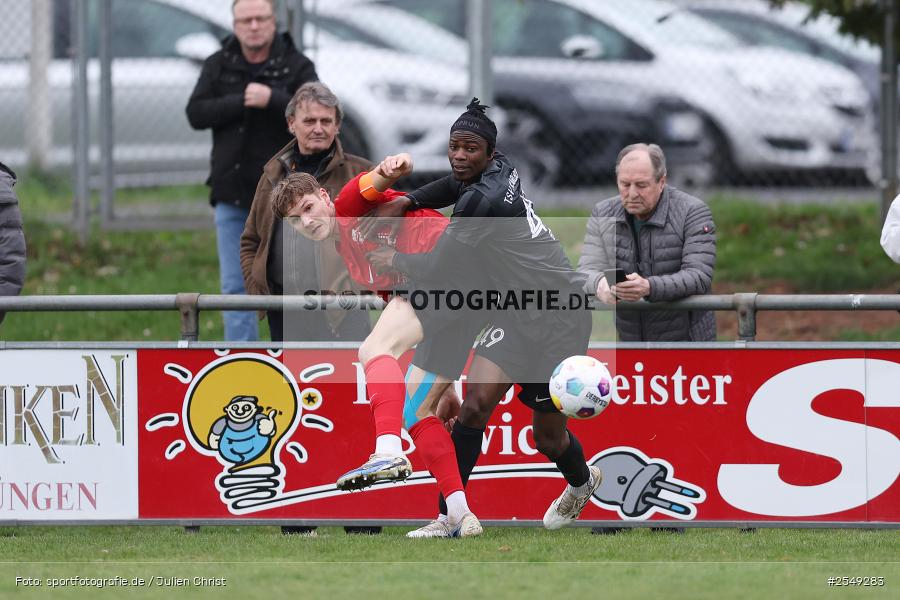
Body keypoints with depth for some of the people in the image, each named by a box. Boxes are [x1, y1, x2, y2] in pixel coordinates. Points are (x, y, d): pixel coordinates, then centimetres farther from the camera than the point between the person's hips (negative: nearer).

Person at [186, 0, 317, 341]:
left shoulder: (297, 66, 0)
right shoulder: (218, 66, 7)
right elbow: (196, 114, -4)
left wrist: (272, 100, -26)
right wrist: (242, 102, -16)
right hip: (232, 195, 2)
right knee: (235, 286, 2)